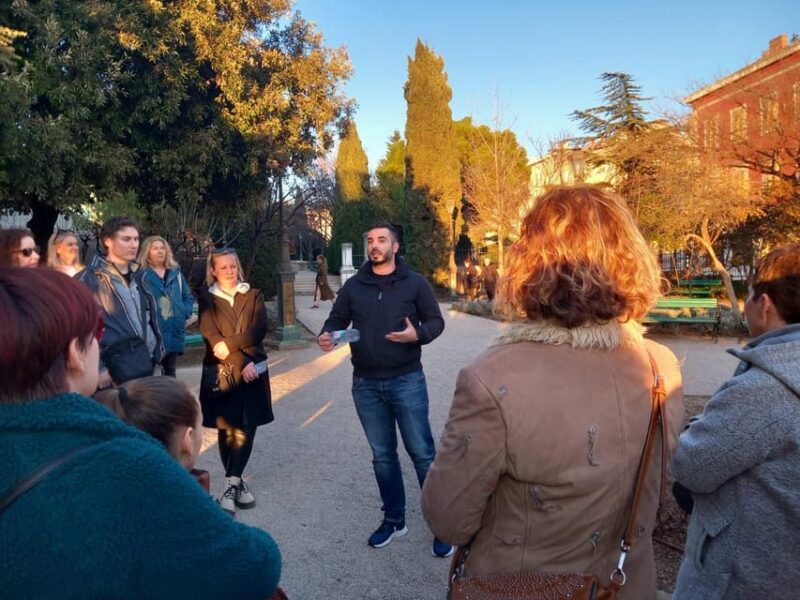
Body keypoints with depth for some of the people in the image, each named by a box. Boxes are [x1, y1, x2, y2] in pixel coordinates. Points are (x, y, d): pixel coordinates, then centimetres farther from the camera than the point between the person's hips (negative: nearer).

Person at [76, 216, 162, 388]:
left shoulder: (138, 275, 14)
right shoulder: (90, 279, -8)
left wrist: (157, 348, 15)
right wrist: (98, 367, -15)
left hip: (147, 364, 7)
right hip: (120, 369, -7)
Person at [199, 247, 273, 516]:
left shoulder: (254, 296, 8)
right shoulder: (207, 299, 4)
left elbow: (259, 331, -5)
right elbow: (212, 337, -8)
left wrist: (229, 344, -17)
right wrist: (240, 363, -17)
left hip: (252, 372, 1)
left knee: (245, 429, -4)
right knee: (226, 429, 4)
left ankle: (230, 485, 3)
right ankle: (237, 483, 18)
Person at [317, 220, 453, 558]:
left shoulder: (415, 283, -1)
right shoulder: (353, 286, 7)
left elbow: (435, 321, 1)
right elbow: (337, 320, 10)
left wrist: (418, 334, -21)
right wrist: (327, 335, -12)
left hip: (407, 381, -3)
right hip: (366, 385, 3)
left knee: (422, 454, 0)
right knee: (383, 456, 14)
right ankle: (394, 521, 29)